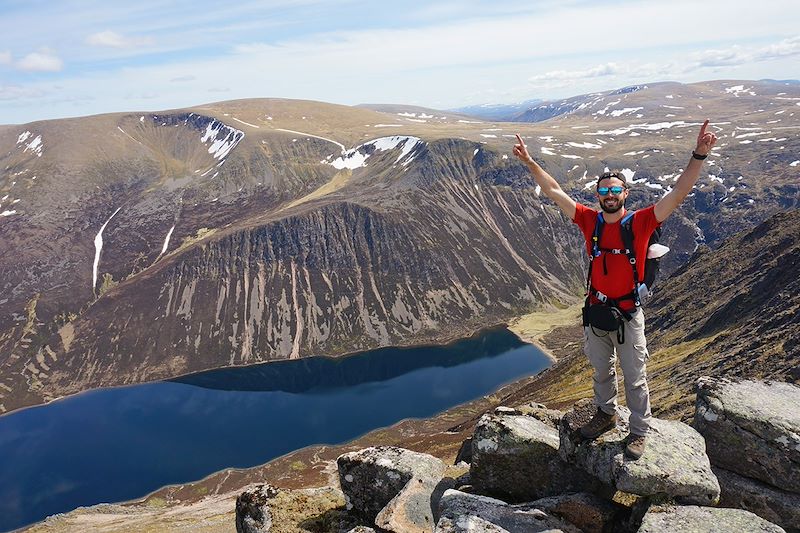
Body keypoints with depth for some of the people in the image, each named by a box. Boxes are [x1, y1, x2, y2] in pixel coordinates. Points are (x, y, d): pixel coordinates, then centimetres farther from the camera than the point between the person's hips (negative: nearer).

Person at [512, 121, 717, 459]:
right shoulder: (589, 220, -5)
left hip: (627, 316, -3)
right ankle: (606, 415, 46)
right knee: (601, 371, 23)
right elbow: (553, 191, -3)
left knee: (635, 378, 12)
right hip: (595, 313, 3)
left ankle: (639, 431, 31)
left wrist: (699, 155, -33)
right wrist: (529, 162, -7)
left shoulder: (641, 223, -13)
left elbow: (679, 193, -21)